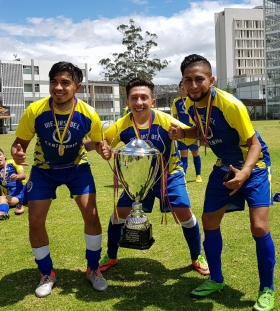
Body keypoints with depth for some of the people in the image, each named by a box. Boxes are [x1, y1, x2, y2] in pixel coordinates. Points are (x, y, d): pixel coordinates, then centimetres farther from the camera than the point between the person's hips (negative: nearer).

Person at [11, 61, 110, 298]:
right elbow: (20, 142, -12)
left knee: (91, 214, -10)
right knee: (35, 221, -3)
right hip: (44, 169, 1)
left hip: (77, 167, 0)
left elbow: (98, 141, -4)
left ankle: (93, 270, 15)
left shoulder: (88, 114, -23)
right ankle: (47, 274, 21)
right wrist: (17, 153, -35)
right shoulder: (35, 111, -25)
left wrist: (103, 149, -28)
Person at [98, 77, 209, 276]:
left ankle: (197, 257, 18)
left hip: (169, 174, -2)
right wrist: (105, 151, -27)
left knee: (184, 213, -9)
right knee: (120, 213, 0)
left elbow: (192, 138, -22)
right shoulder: (122, 126, -19)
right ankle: (111, 257, 25)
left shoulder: (165, 121, -25)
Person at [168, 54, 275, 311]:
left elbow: (255, 143, -23)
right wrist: (182, 133, -10)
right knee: (209, 223, 7)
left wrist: (244, 173, -40)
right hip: (224, 166, 6)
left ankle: (267, 290, 9)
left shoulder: (231, 105, -28)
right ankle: (216, 280, 29)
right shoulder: (190, 105, -8)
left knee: (259, 227, -15)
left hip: (254, 166, -6)